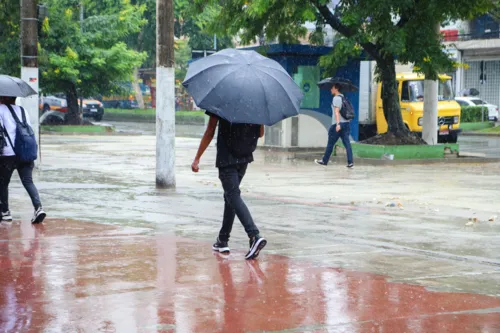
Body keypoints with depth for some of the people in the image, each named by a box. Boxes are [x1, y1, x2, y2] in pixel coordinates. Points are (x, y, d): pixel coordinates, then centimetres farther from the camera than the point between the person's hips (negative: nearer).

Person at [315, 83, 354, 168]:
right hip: (346, 123, 8)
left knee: (330, 143, 4)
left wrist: (338, 124, -27)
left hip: (338, 124, -8)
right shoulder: (343, 97, 18)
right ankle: (350, 163, -9)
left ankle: (324, 161, 14)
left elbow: (337, 111, -19)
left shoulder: (336, 98, -10)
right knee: (347, 143, 0)